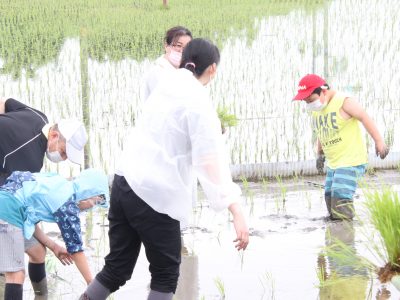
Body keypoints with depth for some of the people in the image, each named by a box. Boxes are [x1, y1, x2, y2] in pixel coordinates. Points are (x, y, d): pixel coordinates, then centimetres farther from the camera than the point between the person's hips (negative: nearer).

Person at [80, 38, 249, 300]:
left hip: (125, 184, 7)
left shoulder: (167, 87, 13)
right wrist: (236, 211, -26)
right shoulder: (197, 99, -10)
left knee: (117, 268, 15)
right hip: (155, 196, -7)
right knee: (166, 274, 8)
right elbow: (211, 158, -20)